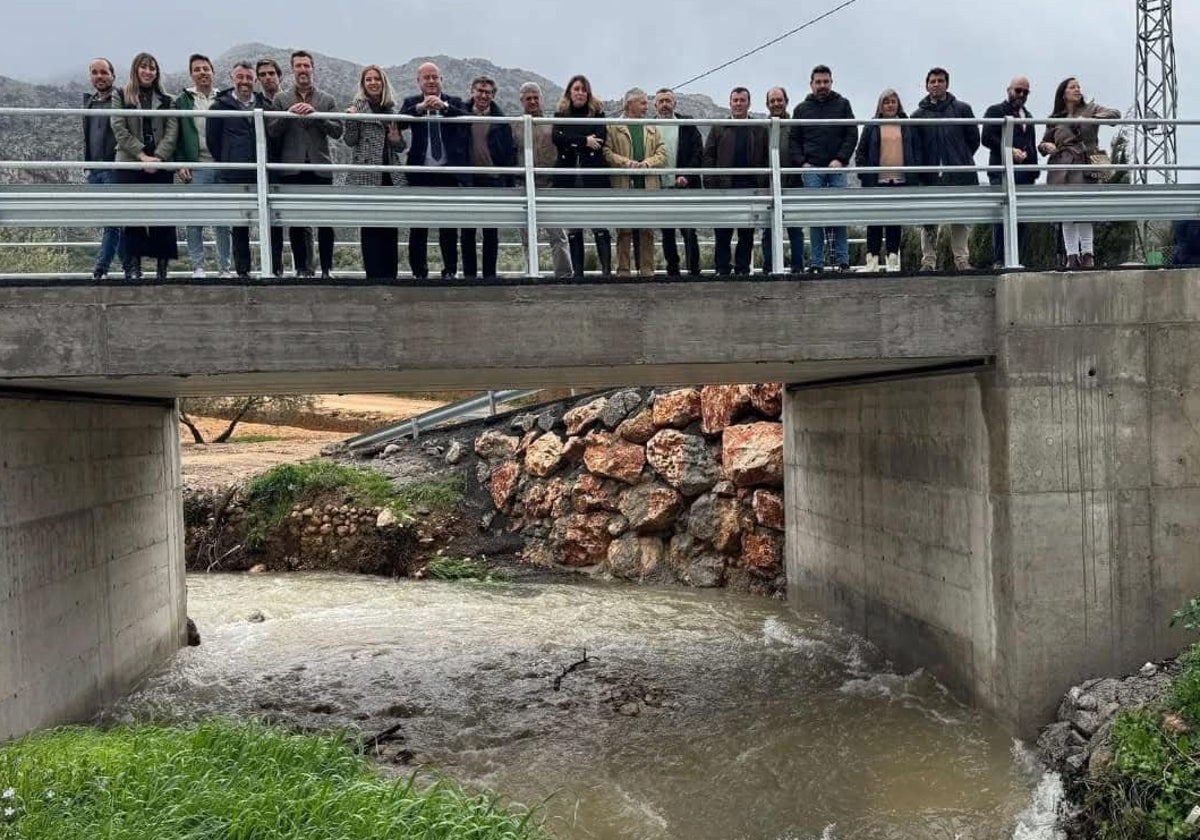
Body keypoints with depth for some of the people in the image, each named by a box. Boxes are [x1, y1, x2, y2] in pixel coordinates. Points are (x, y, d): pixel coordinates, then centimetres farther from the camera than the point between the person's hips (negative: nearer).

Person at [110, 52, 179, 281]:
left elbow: (172, 131, 4)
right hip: (130, 164, -2)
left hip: (161, 165, 2)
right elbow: (119, 129, -1)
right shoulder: (121, 96, 9)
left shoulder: (165, 100, 15)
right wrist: (143, 155, -11)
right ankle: (132, 268, -3)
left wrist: (158, 157, -11)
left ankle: (162, 267, 2)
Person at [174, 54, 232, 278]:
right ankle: (198, 267, 4)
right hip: (196, 167, -1)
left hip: (223, 166, 1)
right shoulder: (183, 101, 9)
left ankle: (225, 268, 8)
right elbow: (176, 136, 5)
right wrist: (181, 164, -6)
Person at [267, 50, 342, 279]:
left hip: (321, 166, 0)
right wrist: (290, 113, -11)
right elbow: (271, 130, 2)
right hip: (292, 168, 1)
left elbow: (337, 130, 2)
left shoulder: (327, 100, 12)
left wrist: (316, 114, -11)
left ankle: (327, 269, 4)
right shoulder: (281, 99, 12)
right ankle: (302, 268, 9)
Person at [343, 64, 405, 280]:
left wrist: (396, 138, -3)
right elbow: (350, 140, -4)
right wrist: (351, 119, -21)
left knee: (391, 228, 4)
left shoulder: (390, 109, 16)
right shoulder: (358, 106, 3)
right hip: (367, 177, -5)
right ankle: (374, 275, -3)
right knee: (370, 226, -5)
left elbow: (400, 147, 20)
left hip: (389, 176, 5)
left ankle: (390, 275, 10)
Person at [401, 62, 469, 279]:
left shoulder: (454, 102, 9)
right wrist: (420, 107, -25)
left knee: (449, 226, 4)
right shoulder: (411, 103, 9)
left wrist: (444, 106, -26)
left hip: (448, 173, 0)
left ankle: (450, 271, 11)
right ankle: (419, 272, 9)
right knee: (418, 227, 2)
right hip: (420, 174, 0)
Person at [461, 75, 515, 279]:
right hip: (467, 180, 1)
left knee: (491, 231, 3)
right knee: (467, 230, 4)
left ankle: (490, 273, 9)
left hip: (493, 180, 0)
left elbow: (510, 152, 5)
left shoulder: (500, 121, 5)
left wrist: (509, 183, -1)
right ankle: (469, 273, 10)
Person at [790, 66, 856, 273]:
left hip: (836, 168, 0)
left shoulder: (842, 104, 11)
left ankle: (843, 261, 0)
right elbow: (793, 140, 12)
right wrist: (801, 162, -4)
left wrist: (841, 159, -8)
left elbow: (852, 134, 5)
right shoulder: (801, 109, 13)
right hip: (812, 169, 1)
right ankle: (817, 263, 0)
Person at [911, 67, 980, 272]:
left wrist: (962, 159, 9)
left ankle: (962, 260, 4)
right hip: (930, 177, 0)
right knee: (928, 221, 0)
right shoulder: (918, 115, 9)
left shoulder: (962, 109, 9)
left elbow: (974, 139, 11)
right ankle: (928, 261, 5)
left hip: (959, 176, 0)